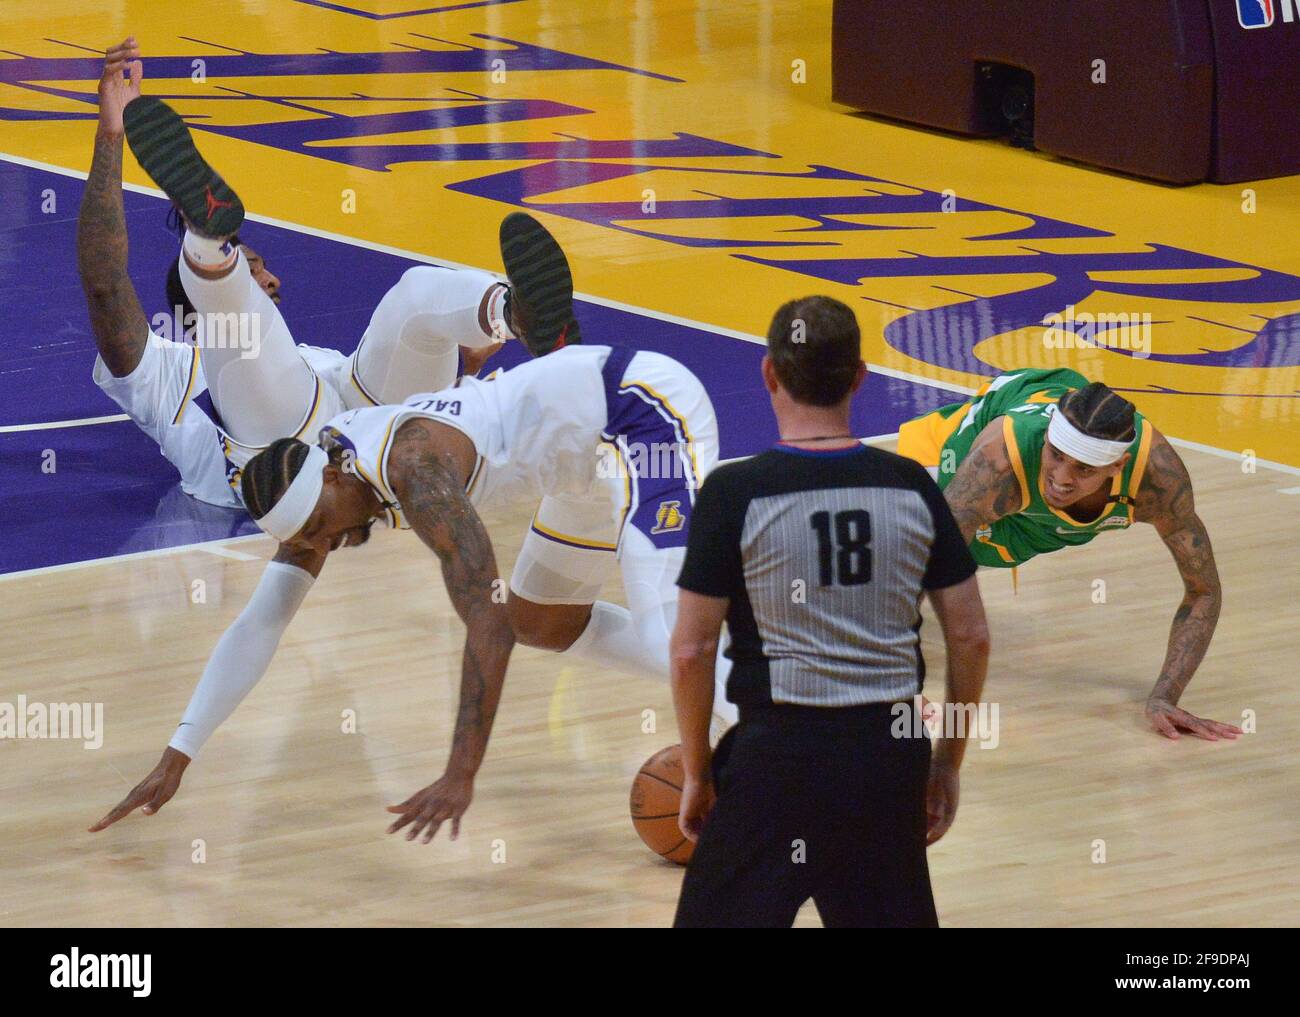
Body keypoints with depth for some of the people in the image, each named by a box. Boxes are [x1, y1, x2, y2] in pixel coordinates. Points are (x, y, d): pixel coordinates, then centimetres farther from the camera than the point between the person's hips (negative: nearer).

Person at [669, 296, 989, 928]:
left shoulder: (734, 493, -7)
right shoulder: (911, 486, 3)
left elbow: (692, 650, -6)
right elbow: (971, 637, 6)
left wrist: (696, 771, 5)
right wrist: (948, 760, 17)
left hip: (780, 753, -4)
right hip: (890, 750, 4)